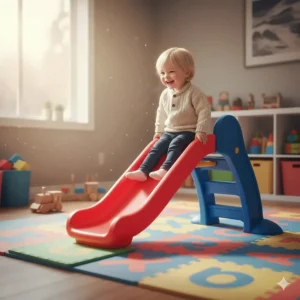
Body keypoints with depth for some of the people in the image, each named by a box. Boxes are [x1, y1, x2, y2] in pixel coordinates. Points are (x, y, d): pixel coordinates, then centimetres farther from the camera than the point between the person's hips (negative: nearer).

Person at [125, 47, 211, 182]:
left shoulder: (194, 92, -12)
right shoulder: (165, 94, 8)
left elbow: (204, 111, -13)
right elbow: (161, 113, 21)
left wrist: (201, 131, -19)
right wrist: (158, 131, 22)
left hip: (188, 132, -6)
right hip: (170, 132, 6)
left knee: (175, 145, -30)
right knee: (157, 147, -10)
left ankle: (165, 170, -40)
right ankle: (143, 171, -16)